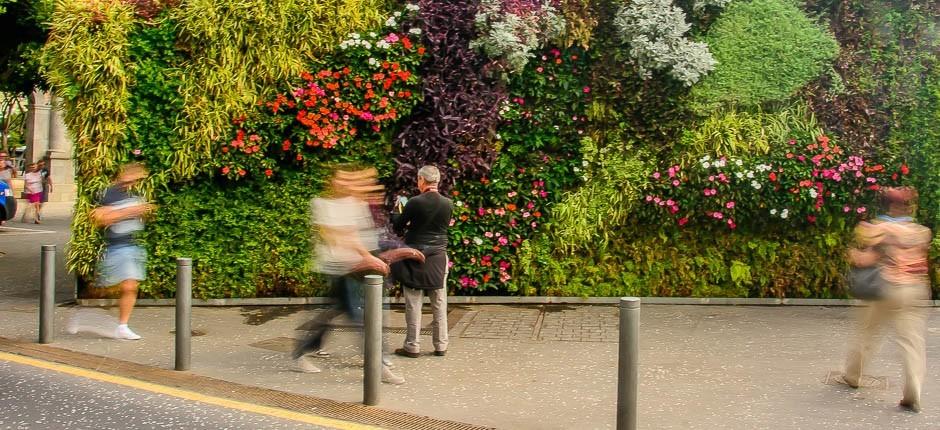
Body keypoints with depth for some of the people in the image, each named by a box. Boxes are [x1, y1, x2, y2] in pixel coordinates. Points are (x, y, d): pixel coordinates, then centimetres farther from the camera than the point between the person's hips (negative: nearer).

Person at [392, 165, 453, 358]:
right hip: (438, 258, 4)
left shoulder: (415, 202, -14)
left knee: (413, 304, 4)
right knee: (439, 304, 10)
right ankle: (441, 345, 15)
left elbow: (397, 227, -5)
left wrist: (399, 214, 17)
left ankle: (412, 346, 7)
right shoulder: (448, 204, -2)